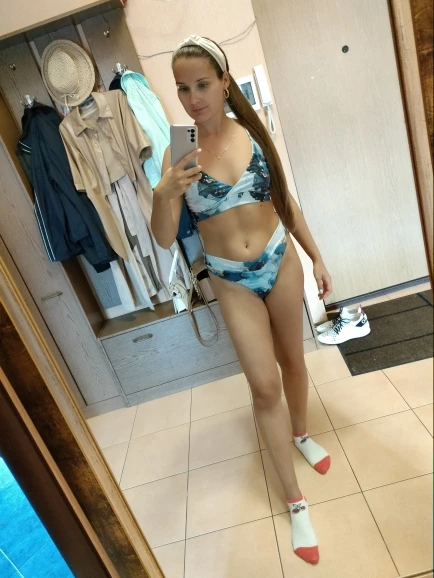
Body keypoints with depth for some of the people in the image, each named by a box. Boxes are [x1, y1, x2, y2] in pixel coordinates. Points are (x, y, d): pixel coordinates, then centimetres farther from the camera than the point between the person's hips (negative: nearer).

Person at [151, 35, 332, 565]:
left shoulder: (253, 132, -2)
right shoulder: (178, 152, -7)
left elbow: (285, 199, 6)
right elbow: (164, 239, -10)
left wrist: (316, 258, 8)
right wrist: (163, 194, -30)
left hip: (280, 261, 2)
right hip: (231, 281, -2)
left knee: (292, 359, 18)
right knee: (264, 386, 0)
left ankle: (302, 434, 49)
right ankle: (295, 502, 20)